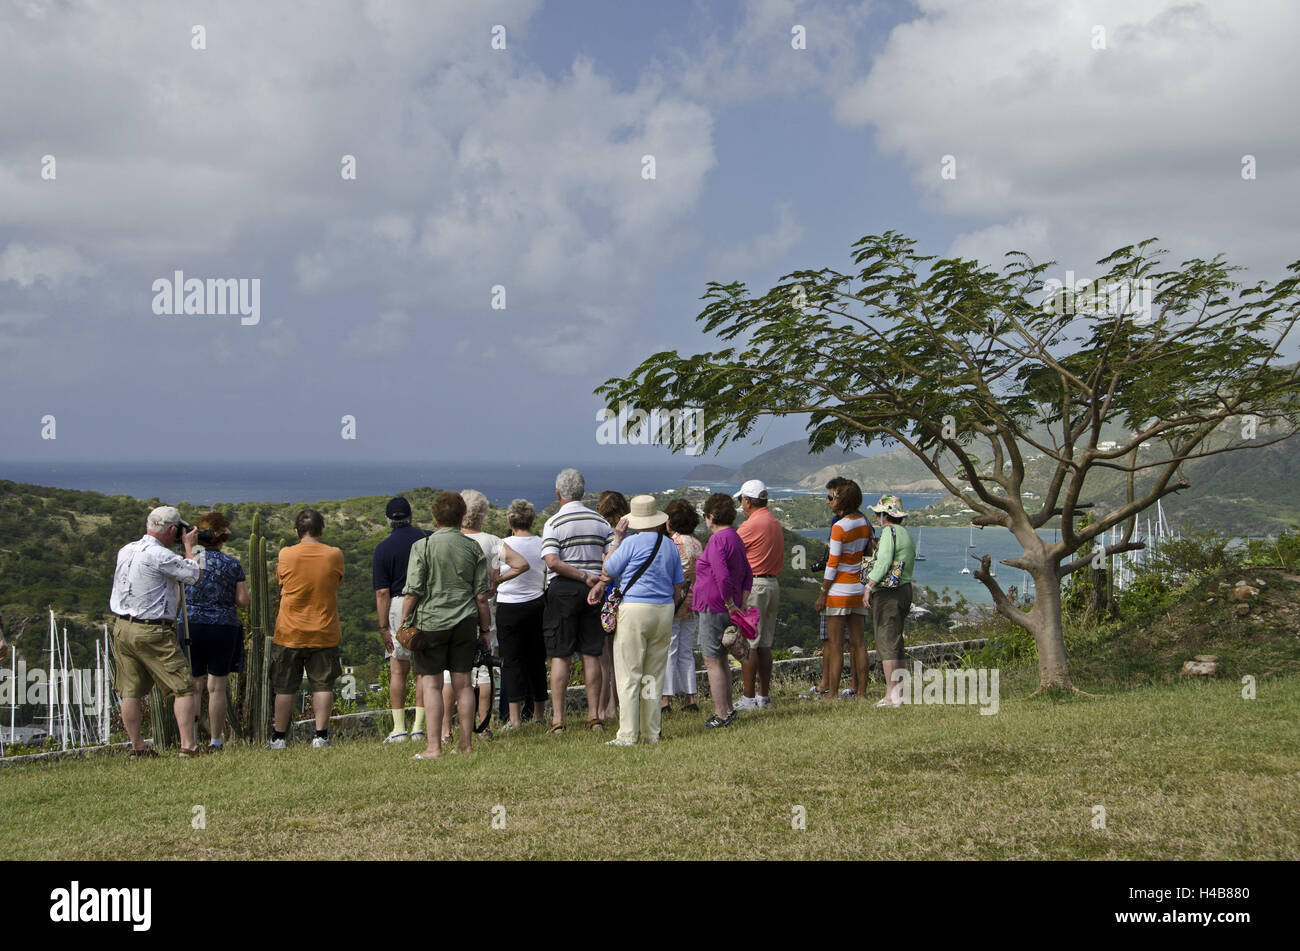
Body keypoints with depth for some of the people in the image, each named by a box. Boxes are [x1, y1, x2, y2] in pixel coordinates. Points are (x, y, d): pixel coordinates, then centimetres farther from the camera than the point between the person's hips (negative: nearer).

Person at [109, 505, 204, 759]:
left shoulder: (126, 551, 9)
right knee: (183, 688, -2)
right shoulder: (160, 556, -17)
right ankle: (187, 746, -6)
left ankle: (136, 747, 16)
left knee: (131, 691, 11)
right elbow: (196, 576, -10)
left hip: (122, 627, 8)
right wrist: (189, 546, 3)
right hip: (152, 632, -8)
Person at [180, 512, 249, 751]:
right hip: (224, 626, -1)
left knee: (194, 685, 8)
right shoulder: (232, 565, -2)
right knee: (217, 687, 4)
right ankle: (215, 740, 7)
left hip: (192, 624, 1)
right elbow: (243, 601, -2)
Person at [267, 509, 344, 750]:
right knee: (322, 685, 6)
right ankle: (321, 736, 2)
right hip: (324, 632, 0)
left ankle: (279, 736, 11)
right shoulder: (334, 555, -4)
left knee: (285, 687, 8)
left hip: (289, 632, 0)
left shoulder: (286, 555, -6)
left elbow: (282, 583, 9)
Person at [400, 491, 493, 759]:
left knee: (431, 683, 0)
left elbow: (412, 591, -9)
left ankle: (434, 746, -4)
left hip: (431, 621, -3)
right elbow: (481, 596, 4)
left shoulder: (423, 546, -6)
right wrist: (485, 629, 12)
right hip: (465, 621, 3)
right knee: (462, 683, 8)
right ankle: (466, 744, 10)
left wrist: (404, 624, 1)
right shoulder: (473, 547, 4)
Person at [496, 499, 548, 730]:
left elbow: (522, 564, -28)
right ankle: (538, 713, 20)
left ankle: (514, 717, -8)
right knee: (536, 660, 13)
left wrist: (497, 580, -21)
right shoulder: (542, 544, 2)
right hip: (537, 605, 4)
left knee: (512, 661, -1)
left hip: (510, 608, -4)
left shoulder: (505, 544, -11)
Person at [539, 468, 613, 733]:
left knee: (560, 656, 0)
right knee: (591, 654, 8)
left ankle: (557, 718, -1)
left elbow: (552, 562, -17)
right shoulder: (600, 521, 8)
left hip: (563, 590, -4)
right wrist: (595, 577, -1)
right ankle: (594, 716, 9)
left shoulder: (554, 522, -6)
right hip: (594, 591, 4)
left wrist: (584, 576, -13)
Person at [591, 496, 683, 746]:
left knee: (628, 675, -3)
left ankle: (627, 735, -6)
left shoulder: (632, 543, -8)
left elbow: (607, 572, -2)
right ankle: (651, 733, 13)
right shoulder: (670, 547, 11)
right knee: (654, 675, 11)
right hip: (664, 612, 6)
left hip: (634, 609, -6)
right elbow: (678, 586, 15)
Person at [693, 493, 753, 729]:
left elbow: (722, 576, -28)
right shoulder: (736, 538, 13)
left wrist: (730, 605, -18)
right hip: (728, 608, 10)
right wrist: (741, 604, 11)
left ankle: (721, 715, -1)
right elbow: (748, 575, 17)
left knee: (712, 661, -3)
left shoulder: (718, 540, -17)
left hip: (714, 608, -10)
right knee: (721, 659, 19)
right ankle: (728, 709, 25)